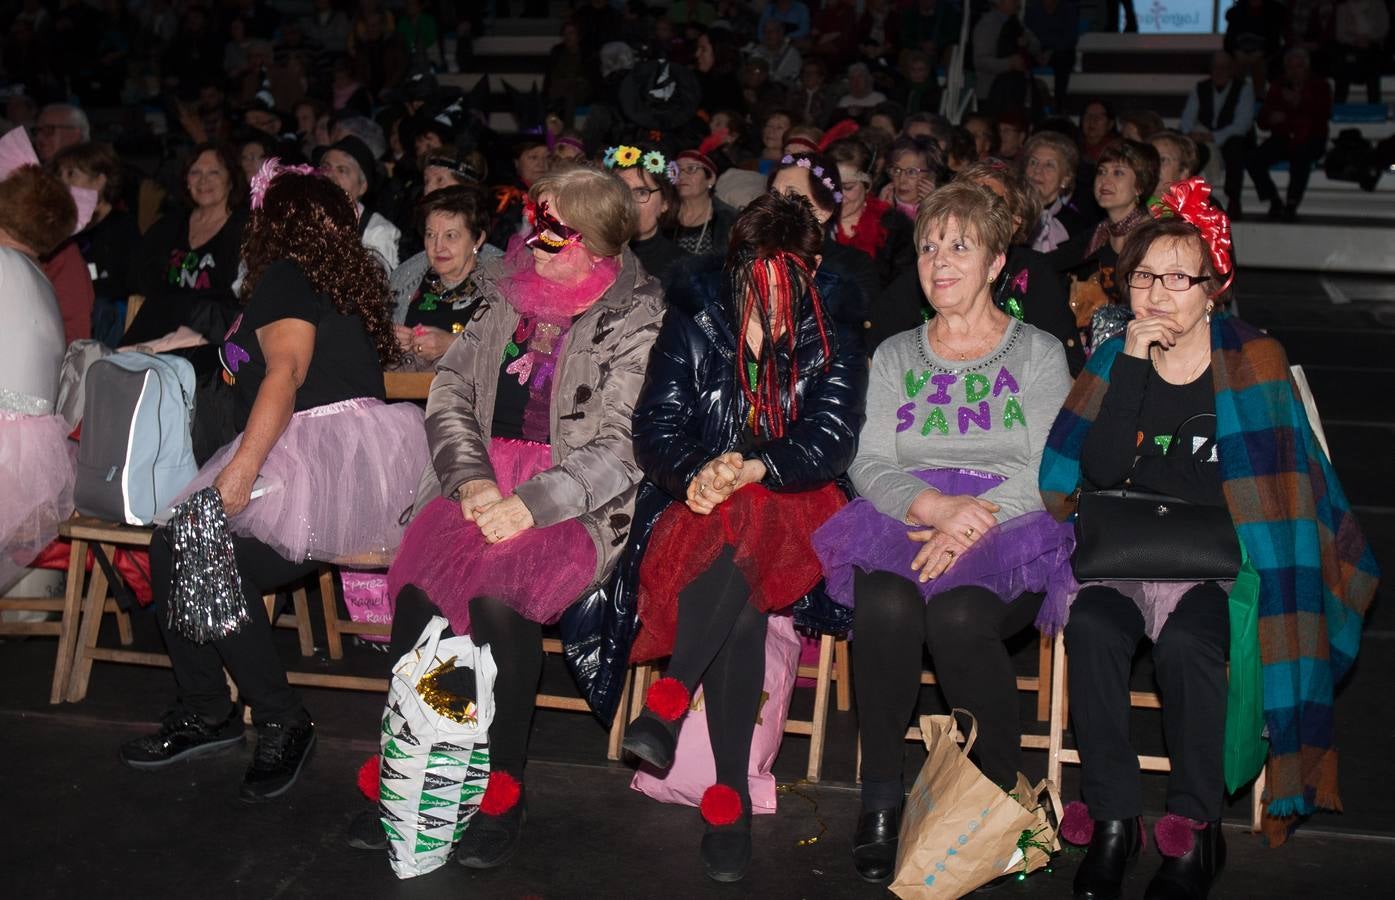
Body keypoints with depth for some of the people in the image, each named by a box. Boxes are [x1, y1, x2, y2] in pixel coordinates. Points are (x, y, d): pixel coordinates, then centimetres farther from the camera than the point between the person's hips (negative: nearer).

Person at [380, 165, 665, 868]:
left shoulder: (637, 315, -2)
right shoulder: (512, 296, 15)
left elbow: (620, 446, -9)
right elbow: (450, 391, 12)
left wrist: (532, 504, -20)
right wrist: (471, 478, -6)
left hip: (575, 503, -4)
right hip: (483, 480, 5)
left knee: (499, 598, -32)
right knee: (417, 585, -24)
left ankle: (501, 792, -15)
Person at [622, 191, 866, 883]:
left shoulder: (831, 333, 1)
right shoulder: (695, 318, 2)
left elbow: (830, 441, -9)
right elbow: (656, 428, -3)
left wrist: (752, 469, -25)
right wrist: (695, 474, -24)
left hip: (793, 501, 0)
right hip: (703, 500, 1)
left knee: (743, 525, -38)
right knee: (738, 599, -33)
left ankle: (668, 702, -33)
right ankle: (729, 795, -28)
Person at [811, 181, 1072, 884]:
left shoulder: (1038, 352, 11)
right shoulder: (895, 356, 19)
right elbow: (868, 464, 7)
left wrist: (971, 524, -18)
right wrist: (933, 505, -14)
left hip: (1011, 533, -2)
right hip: (905, 522, 2)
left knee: (958, 614, -34)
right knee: (887, 604, -32)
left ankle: (1006, 790, -12)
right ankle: (880, 800, -19)